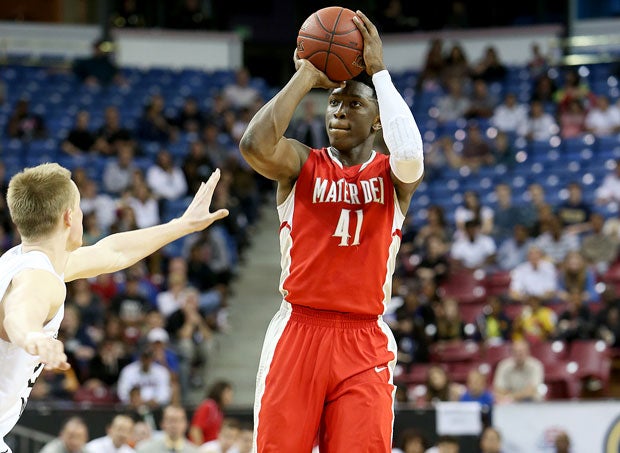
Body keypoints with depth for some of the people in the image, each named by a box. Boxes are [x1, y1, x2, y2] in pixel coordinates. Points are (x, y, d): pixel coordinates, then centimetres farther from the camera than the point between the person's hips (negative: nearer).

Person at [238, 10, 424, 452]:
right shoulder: (302, 164, 6)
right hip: (299, 330, 0)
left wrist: (379, 71, -13)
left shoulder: (392, 175, 5)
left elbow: (409, 154, -20)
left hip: (364, 340, 0)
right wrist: (306, 76, -9)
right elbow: (255, 145, -16)